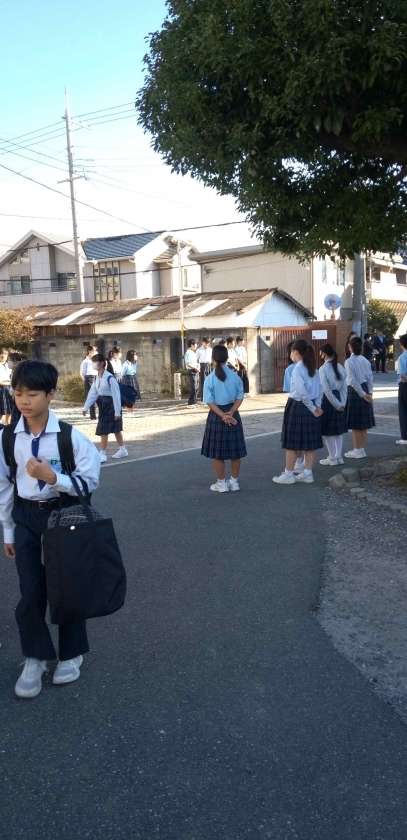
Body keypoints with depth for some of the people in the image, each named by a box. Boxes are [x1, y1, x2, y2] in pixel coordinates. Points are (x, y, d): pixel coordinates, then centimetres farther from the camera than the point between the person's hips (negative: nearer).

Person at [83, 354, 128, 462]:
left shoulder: (110, 377, -20)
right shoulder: (97, 377, 6)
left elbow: (116, 394, -19)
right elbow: (93, 393, 8)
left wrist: (117, 411, -19)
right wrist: (86, 407, 4)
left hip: (110, 405, -8)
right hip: (102, 405, 8)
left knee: (103, 430, -6)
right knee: (115, 429, 17)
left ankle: (102, 454, 2)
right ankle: (122, 450, 29)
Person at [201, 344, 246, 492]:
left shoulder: (210, 379, -10)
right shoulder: (235, 376, -2)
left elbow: (210, 402, -12)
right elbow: (239, 398, -4)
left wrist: (223, 415, -13)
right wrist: (230, 413, -9)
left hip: (216, 416, -3)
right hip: (234, 414, 3)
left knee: (217, 452, 9)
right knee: (235, 450, 12)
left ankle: (221, 483, 16)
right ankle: (234, 481, 21)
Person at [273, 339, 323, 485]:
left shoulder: (297, 369, -15)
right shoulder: (313, 368, 9)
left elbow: (302, 392, -20)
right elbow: (319, 389, 7)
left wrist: (313, 408, -12)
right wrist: (317, 406, 2)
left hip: (298, 407, -8)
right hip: (310, 408, 8)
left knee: (292, 443, 2)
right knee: (310, 443, 11)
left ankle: (288, 474, 9)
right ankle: (307, 473, 17)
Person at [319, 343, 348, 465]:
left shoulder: (323, 369, -15)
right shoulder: (340, 367, 3)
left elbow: (326, 389, -18)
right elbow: (344, 386, 2)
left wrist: (338, 404, -12)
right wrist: (342, 403, 1)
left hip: (328, 399, -6)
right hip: (339, 397, 7)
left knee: (326, 431, 5)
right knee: (339, 429, 15)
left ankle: (332, 458, 10)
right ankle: (338, 456, 22)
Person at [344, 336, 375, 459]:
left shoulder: (349, 361, -12)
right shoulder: (365, 360, 5)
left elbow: (353, 380, -16)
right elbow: (370, 377, 2)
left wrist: (363, 394, -12)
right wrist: (369, 392, 2)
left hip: (354, 391, -6)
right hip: (365, 390, 6)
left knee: (355, 425, 3)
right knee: (364, 423, 12)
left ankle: (357, 450, 8)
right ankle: (362, 449, 20)